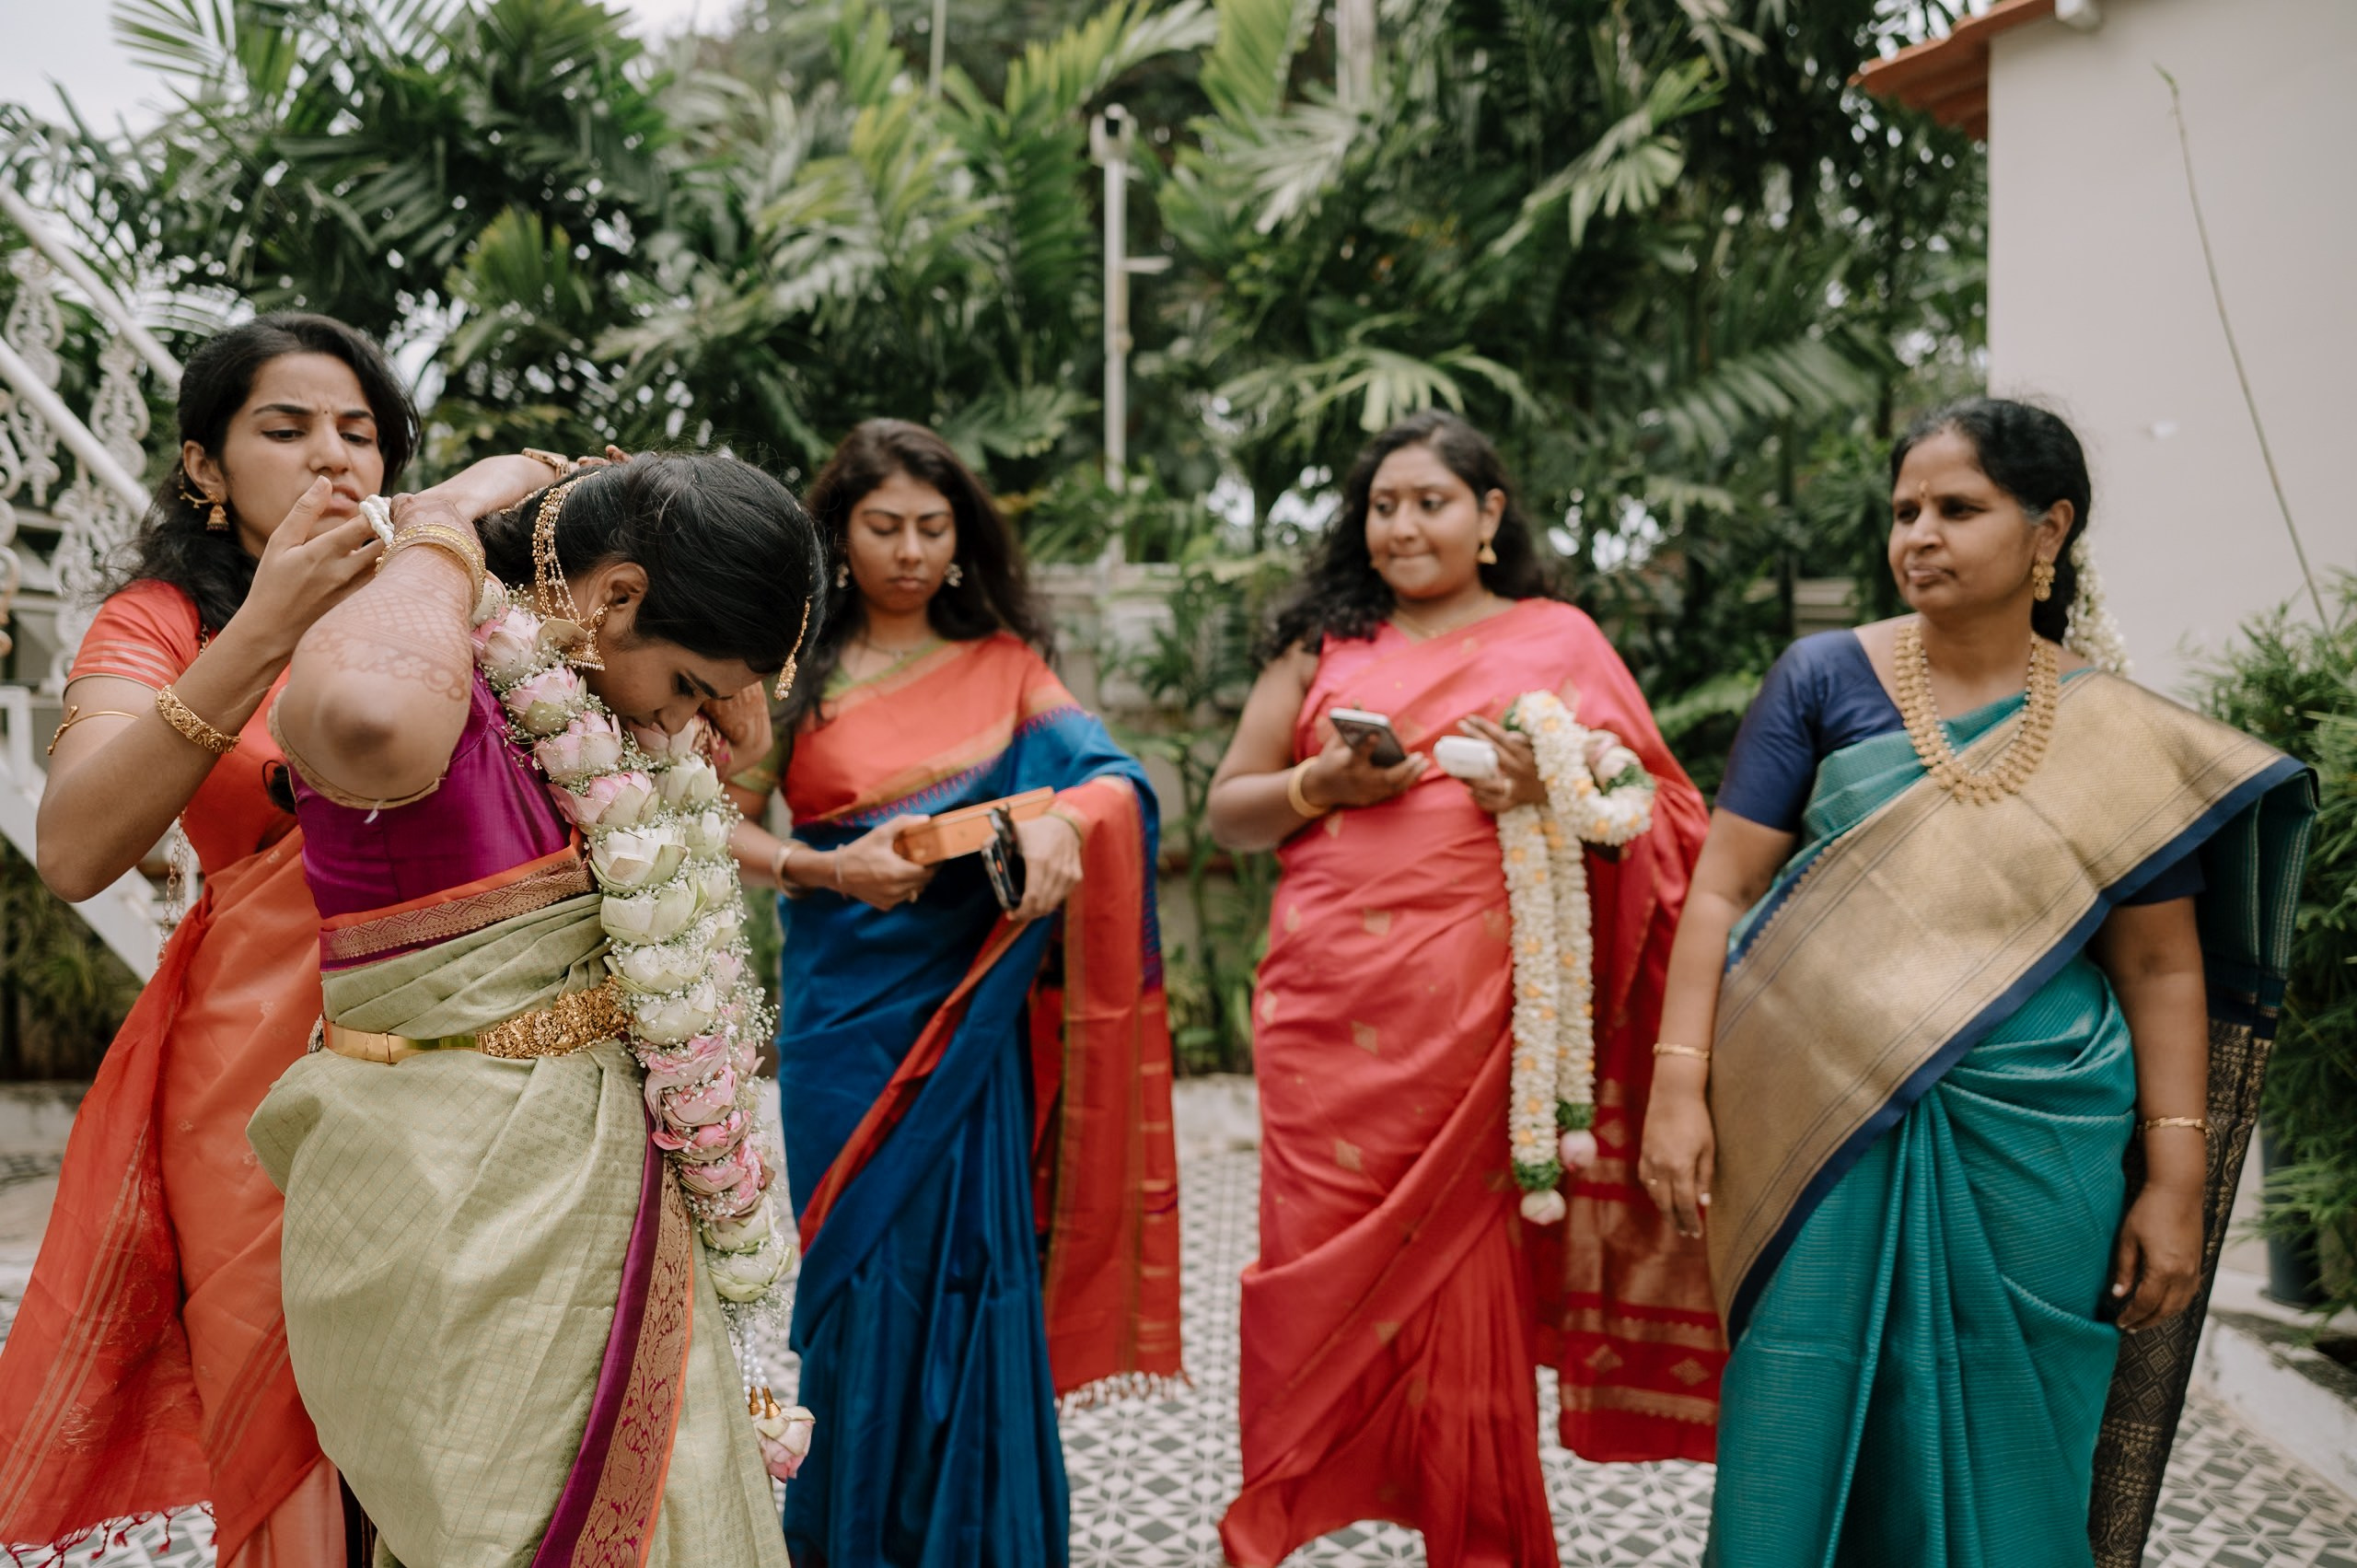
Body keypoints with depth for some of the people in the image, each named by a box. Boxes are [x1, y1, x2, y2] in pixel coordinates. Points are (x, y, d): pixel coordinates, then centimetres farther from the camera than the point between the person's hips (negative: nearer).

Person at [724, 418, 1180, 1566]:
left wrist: (1061, 817, -28)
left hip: (973, 1011, 0)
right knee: (862, 1270, 4)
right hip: (847, 1009, 0)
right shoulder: (798, 674, 5)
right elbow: (726, 829, 2)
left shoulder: (1003, 665, 6)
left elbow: (1117, 778, -7)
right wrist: (827, 870, -16)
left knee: (969, 1264, 0)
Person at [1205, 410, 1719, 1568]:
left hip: (1472, 1011, -2)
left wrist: (1552, 791, -13)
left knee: (1463, 1256, 2)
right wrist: (1322, 785, -6)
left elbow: (1659, 812, 6)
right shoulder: (1324, 642, 15)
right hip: (1326, 1008, 2)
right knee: (1318, 1260, 1)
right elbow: (1228, 809, 13)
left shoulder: (1558, 639, 9)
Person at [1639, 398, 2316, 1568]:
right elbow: (1724, 890, -1)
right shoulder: (1823, 679, 1)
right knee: (1806, 1441, 3)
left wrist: (2176, 1183, 1)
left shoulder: (2120, 735, 4)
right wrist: (1679, 1089, -9)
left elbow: (2163, 970, 5)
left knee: (2004, 1456, 10)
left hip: (2038, 1151, 1)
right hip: (1832, 1133, -1)